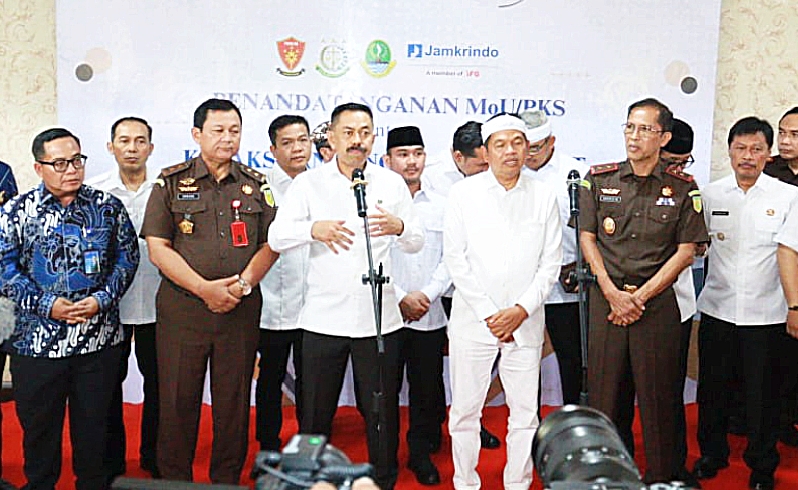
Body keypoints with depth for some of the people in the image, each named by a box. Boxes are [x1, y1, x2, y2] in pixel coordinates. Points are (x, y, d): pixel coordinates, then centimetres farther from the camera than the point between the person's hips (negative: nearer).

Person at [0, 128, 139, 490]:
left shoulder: (108, 207, 3)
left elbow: (127, 257, 4)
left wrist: (102, 299, -10)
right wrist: (46, 305, -13)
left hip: (99, 338, 1)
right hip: (37, 341, 0)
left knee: (93, 424, 13)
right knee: (38, 426, 13)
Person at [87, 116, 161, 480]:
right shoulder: (95, 191, 0)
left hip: (154, 303, 0)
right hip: (109, 304, 0)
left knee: (156, 381, 10)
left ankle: (153, 456, 27)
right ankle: (111, 460, 27)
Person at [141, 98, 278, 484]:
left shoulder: (256, 185, 9)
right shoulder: (171, 182, 3)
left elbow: (270, 244, 6)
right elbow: (158, 247, -3)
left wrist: (241, 285, -10)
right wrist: (204, 288, -13)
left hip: (241, 309, 2)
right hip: (181, 307, -1)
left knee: (234, 401, 8)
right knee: (177, 399, 4)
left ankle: (228, 479, 23)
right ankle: (174, 478, 21)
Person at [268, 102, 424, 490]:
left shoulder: (391, 183, 8)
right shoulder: (309, 183, 2)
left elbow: (417, 242, 9)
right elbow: (277, 237, -6)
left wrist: (399, 227, -15)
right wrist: (314, 229, -27)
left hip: (378, 318, 1)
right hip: (323, 317, -1)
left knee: (382, 410, 10)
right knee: (315, 412, 9)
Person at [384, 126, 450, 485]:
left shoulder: (441, 205, 8)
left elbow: (450, 259, 6)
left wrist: (427, 294, -7)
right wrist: (400, 297, -10)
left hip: (430, 316, 3)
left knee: (428, 390, 10)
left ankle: (421, 453, 27)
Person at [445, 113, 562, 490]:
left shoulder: (544, 197, 5)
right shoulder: (463, 194, 1)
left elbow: (551, 263, 4)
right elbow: (455, 258, -3)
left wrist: (521, 310, -7)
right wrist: (488, 314, -8)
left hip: (525, 322, 1)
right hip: (472, 319, -1)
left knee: (526, 412, 7)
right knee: (465, 410, 6)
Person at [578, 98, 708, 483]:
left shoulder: (682, 188, 1)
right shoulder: (599, 179, 5)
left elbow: (685, 251, -1)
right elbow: (587, 239, 4)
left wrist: (639, 296, -8)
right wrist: (613, 294, -6)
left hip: (657, 303, -1)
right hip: (606, 299, 1)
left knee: (657, 394, 5)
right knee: (604, 390, 6)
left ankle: (660, 476, 20)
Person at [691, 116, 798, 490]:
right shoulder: (712, 194, 4)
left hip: (765, 313, -2)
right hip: (717, 308, 2)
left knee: (762, 393, 8)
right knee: (711, 386, 13)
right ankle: (712, 453, 33)